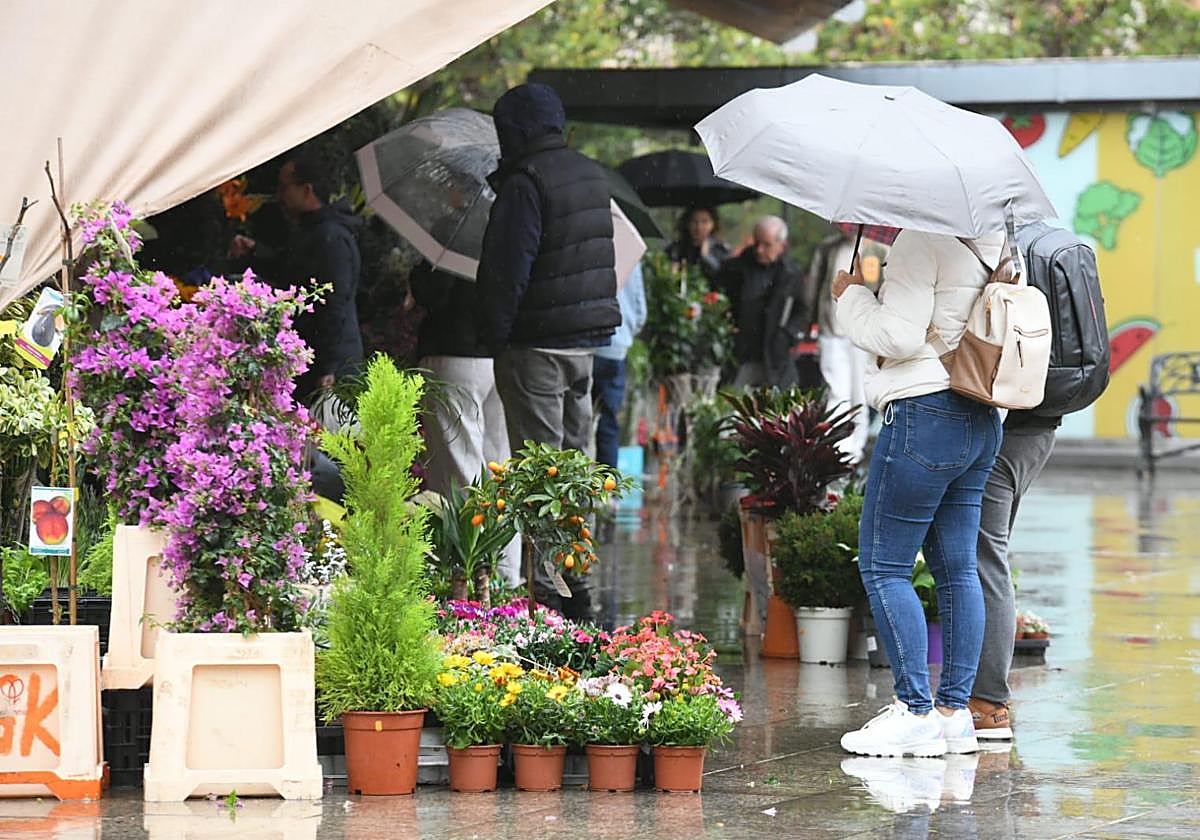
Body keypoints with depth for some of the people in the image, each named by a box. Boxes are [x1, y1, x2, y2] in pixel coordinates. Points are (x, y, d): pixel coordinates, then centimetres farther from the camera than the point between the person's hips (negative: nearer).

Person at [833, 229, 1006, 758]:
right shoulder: (994, 244, 12)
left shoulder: (922, 243, -14)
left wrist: (853, 296, -1)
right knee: (956, 569, 10)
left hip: (924, 414, -9)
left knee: (883, 568, -2)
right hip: (981, 421, 9)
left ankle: (916, 714, -5)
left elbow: (899, 336, -17)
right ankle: (955, 712, 11)